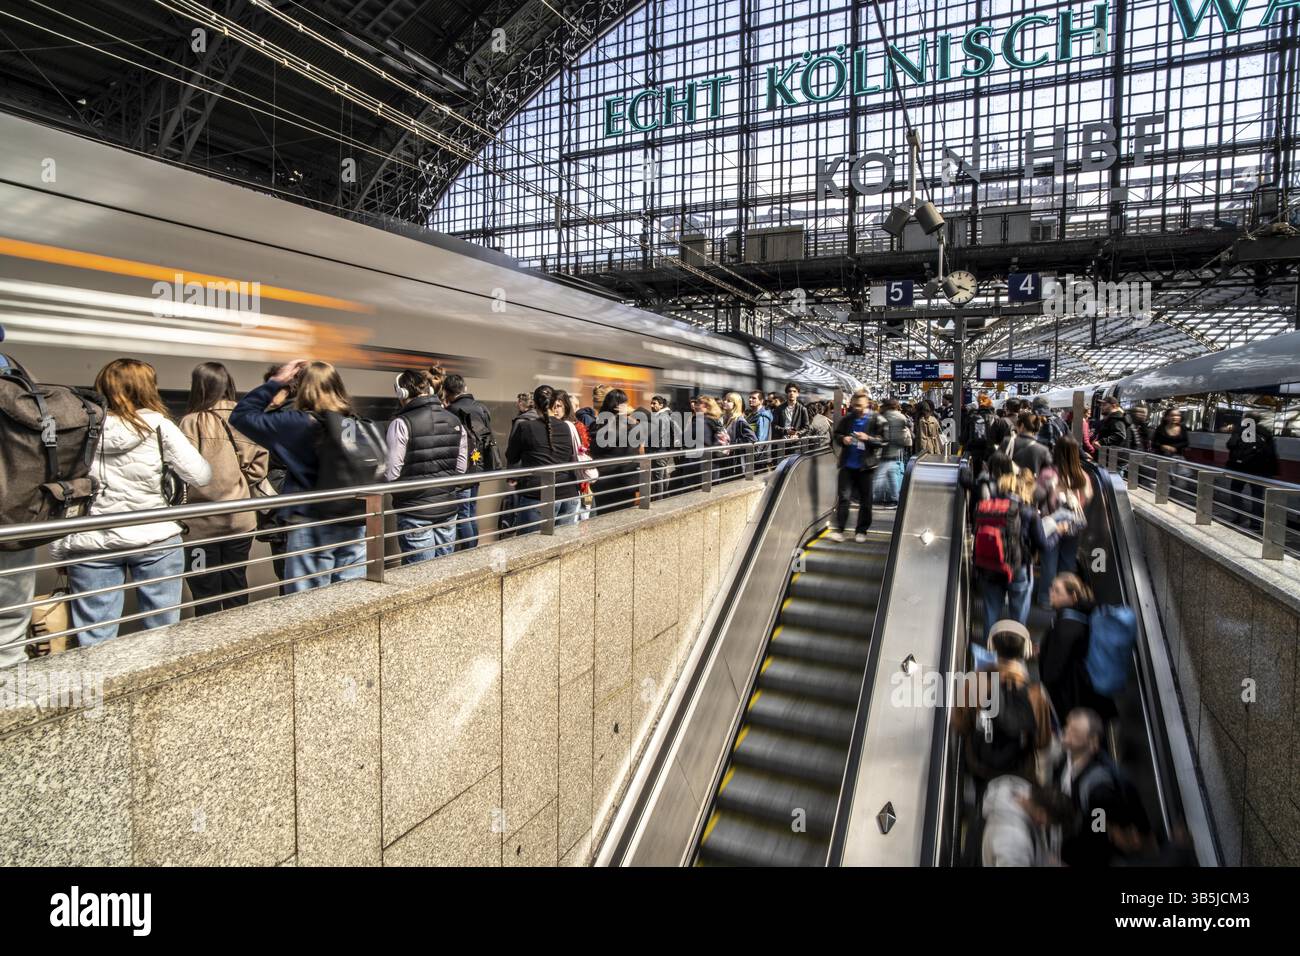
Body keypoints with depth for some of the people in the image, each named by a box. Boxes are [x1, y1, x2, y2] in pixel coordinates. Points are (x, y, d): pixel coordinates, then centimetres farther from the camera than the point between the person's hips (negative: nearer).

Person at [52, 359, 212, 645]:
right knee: (162, 631, 12)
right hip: (156, 540, -1)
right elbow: (200, 476, -8)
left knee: (96, 637, 10)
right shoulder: (159, 427, -5)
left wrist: (59, 548, 7)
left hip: (92, 544, 1)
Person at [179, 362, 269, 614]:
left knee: (205, 592, 9)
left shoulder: (192, 421, -12)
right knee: (236, 584, 17)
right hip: (241, 518, 4)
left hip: (202, 520, -3)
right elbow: (259, 464, -3)